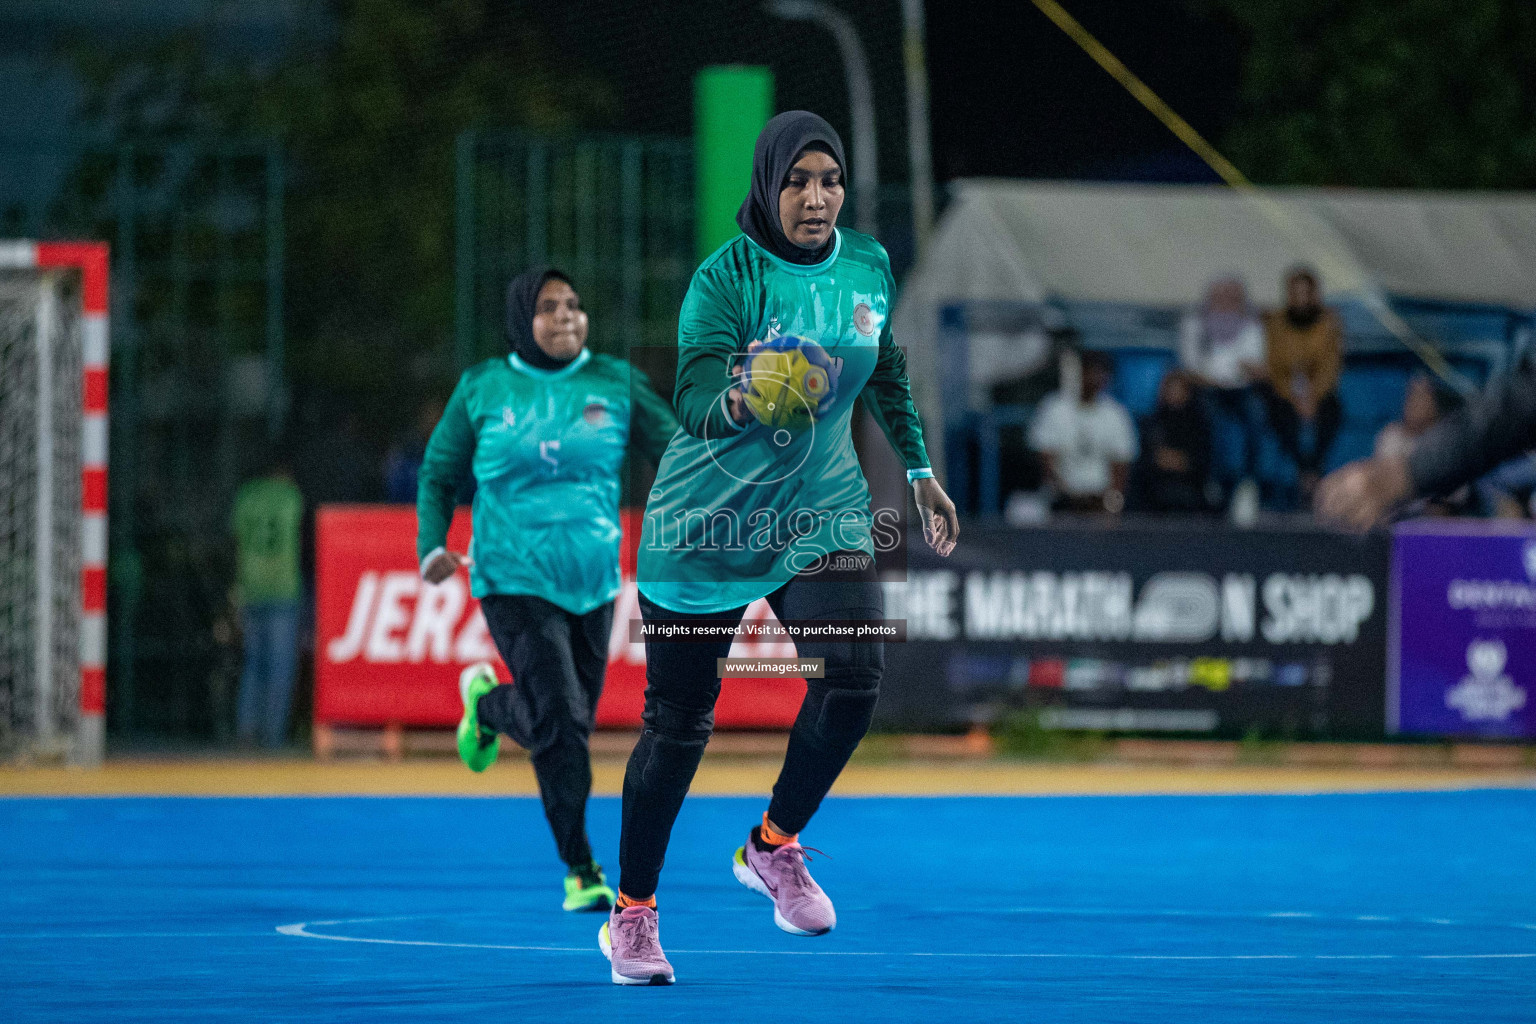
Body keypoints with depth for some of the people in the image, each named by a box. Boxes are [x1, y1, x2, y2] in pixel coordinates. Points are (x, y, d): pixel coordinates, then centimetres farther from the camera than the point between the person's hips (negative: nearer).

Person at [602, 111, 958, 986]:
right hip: (709, 518, -4)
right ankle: (633, 913, 20)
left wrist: (920, 468, 21)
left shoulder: (869, 266, 0)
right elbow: (694, 404, -27)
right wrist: (739, 401, -48)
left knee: (853, 676, -19)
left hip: (822, 507, 4)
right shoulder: (727, 278, -16)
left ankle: (775, 846, 6)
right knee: (679, 719, 2)